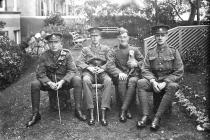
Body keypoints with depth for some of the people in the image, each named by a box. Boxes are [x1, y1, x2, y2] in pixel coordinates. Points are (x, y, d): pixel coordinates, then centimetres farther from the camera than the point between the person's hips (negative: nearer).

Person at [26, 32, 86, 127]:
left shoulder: (66, 54, -7)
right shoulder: (44, 56, -5)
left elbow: (72, 71, -11)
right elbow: (40, 73, -7)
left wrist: (62, 81, -25)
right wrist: (49, 83, -25)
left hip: (64, 81, -1)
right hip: (49, 82, 1)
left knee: (77, 79, -29)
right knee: (34, 84, -25)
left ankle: (78, 110, -19)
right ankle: (35, 114, -11)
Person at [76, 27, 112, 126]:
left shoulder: (106, 48, 20)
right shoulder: (85, 49, 22)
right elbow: (79, 62, 8)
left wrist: (102, 68, -12)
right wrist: (89, 68, -10)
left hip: (102, 72, 0)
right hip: (89, 72, 0)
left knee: (108, 80, -35)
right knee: (86, 80, -36)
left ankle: (103, 112, -38)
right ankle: (91, 113, -36)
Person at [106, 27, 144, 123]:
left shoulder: (134, 50, 14)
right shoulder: (113, 51, 8)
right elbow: (109, 66, -7)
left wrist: (136, 64, -12)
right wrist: (119, 73, -26)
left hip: (133, 75, 1)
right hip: (120, 76, 0)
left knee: (132, 81, -34)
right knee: (122, 80, -35)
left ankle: (123, 110, -33)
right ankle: (127, 110, -27)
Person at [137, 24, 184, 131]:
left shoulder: (173, 51, -1)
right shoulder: (150, 51, 5)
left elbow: (179, 72, -5)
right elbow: (145, 70, 1)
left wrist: (165, 82, -18)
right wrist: (152, 81, -19)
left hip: (169, 80, -2)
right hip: (154, 80, 2)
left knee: (172, 86, -36)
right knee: (140, 83, -26)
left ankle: (157, 118, -31)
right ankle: (146, 116, -28)